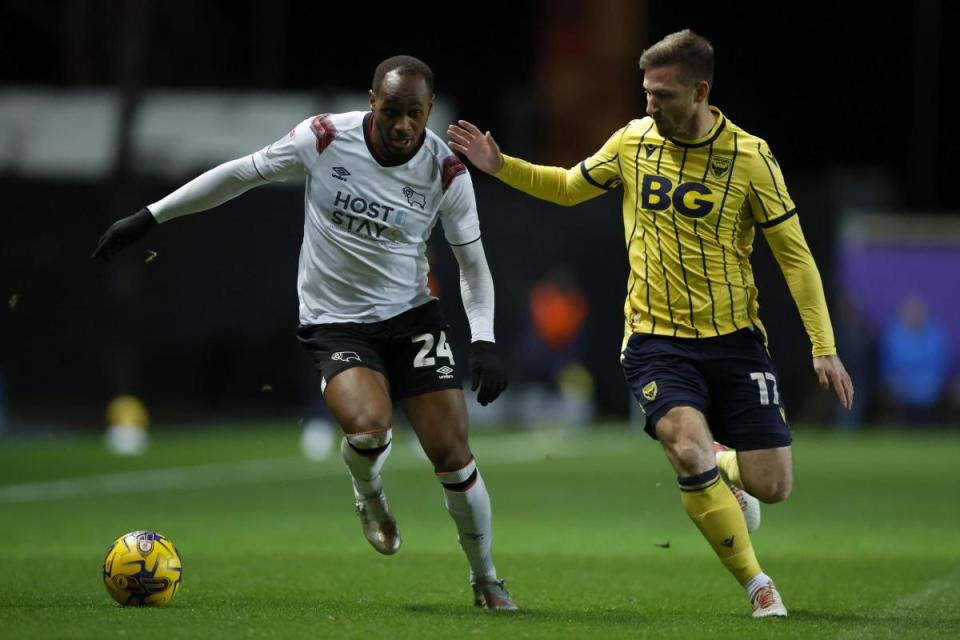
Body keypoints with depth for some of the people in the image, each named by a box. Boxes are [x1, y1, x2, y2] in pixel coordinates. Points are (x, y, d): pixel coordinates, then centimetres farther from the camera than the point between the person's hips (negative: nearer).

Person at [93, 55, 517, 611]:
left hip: (412, 317, 2)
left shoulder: (447, 171, -10)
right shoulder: (325, 139, -14)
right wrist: (150, 217, 3)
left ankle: (486, 581, 17)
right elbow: (240, 174, 0)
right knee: (368, 427, -30)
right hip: (337, 327, -1)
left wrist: (484, 340, -12)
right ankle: (371, 498, 8)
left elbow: (473, 262, 2)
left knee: (454, 457, -8)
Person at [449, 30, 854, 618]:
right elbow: (569, 187, 21)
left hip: (734, 339, -1)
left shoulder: (749, 156, -7)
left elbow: (794, 254, -3)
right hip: (656, 341, 1)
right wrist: (501, 167, 7)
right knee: (688, 449, -26)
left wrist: (824, 347, -8)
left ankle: (724, 468, 34)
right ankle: (758, 586, -12)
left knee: (772, 487, -5)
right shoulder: (633, 141, 1)